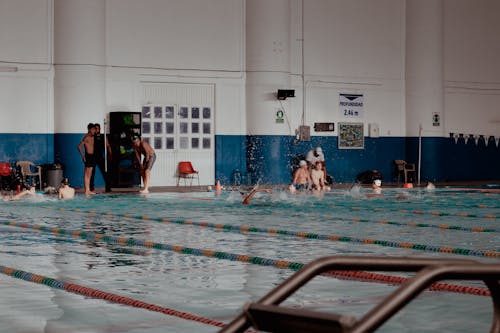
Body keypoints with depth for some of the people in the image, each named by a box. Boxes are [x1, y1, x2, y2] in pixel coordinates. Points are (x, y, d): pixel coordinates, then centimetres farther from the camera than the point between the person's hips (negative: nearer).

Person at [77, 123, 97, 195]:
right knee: (86, 174, -6)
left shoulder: (93, 137, 15)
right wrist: (83, 156, -17)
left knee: (89, 175, 10)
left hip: (92, 156, 8)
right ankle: (86, 191, -6)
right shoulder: (86, 137, -10)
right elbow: (79, 147, -16)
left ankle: (88, 190, 13)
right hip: (88, 156, -8)